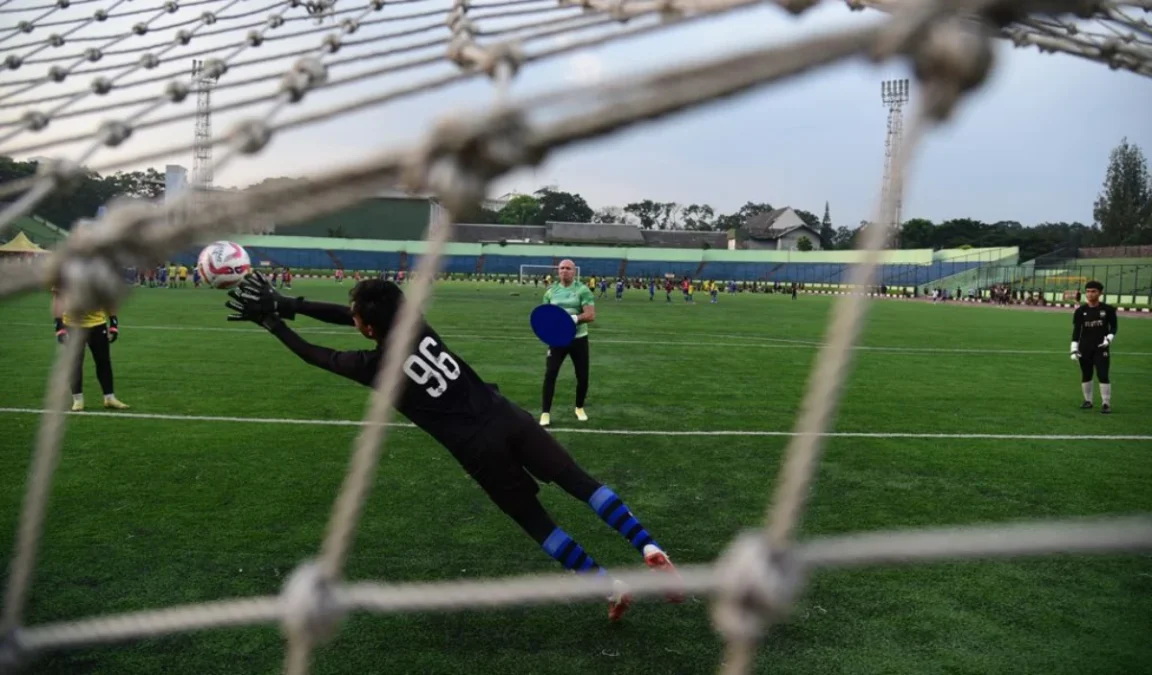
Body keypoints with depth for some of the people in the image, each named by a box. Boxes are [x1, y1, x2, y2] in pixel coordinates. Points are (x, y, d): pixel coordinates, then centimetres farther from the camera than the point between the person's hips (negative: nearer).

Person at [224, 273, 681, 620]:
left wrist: (270, 321, 22)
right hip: (508, 417, 5)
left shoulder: (374, 365, -6)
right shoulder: (416, 324, 7)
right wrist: (287, 304, 22)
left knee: (538, 524, 11)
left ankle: (611, 589, 12)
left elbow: (316, 355, 11)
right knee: (581, 483, 7)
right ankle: (651, 551, -2)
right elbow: (348, 316, 19)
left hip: (481, 448, -4)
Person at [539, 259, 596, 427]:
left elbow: (591, 315, -15)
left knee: (582, 377, 7)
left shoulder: (583, 290, -7)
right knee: (549, 375, -6)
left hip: (578, 338, -1)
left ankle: (579, 408, 31)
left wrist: (574, 318, -30)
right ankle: (545, 413, 3)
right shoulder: (551, 292, 4)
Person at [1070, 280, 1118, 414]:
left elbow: (1113, 327, 5)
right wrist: (1074, 349, -5)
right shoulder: (1080, 311, 0)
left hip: (1101, 347, -2)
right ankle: (1088, 400, 23)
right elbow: (1076, 331, 1)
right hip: (1084, 348, 2)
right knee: (1085, 375, 9)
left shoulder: (1108, 309, -3)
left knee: (1103, 375, -7)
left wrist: (1109, 338, -13)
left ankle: (1106, 403, 1)